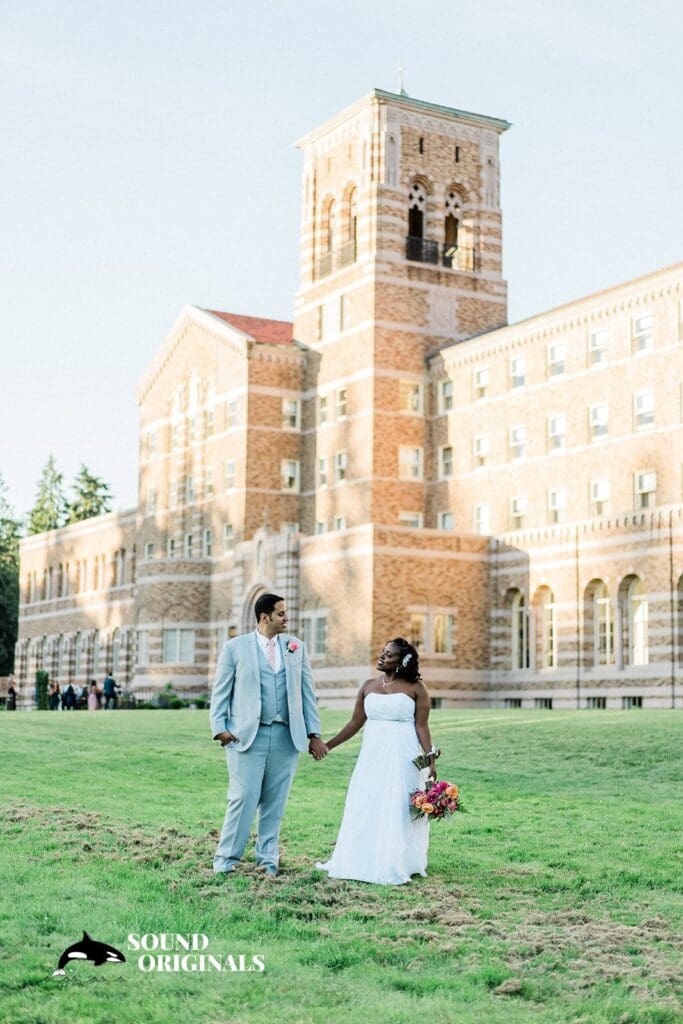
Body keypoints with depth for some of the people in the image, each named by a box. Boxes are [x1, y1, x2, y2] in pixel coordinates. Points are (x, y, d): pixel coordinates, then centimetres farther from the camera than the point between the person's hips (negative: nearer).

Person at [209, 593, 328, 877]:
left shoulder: (297, 648, 11)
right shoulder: (235, 647, 2)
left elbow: (307, 692, 12)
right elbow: (220, 693, 4)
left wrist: (314, 734, 7)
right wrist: (219, 728, -6)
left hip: (286, 736, 3)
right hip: (247, 735, -3)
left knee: (275, 801, 7)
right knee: (244, 798, -7)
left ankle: (268, 858, 19)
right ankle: (226, 858, 5)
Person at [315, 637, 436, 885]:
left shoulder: (416, 688, -4)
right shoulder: (369, 686, 8)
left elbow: (422, 726, -5)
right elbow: (355, 723, 10)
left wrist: (430, 759, -14)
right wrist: (328, 745, 7)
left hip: (401, 756, -4)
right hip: (372, 754, 4)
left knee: (397, 810, 0)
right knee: (364, 808, 7)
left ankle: (395, 865, 10)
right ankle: (361, 862, 17)